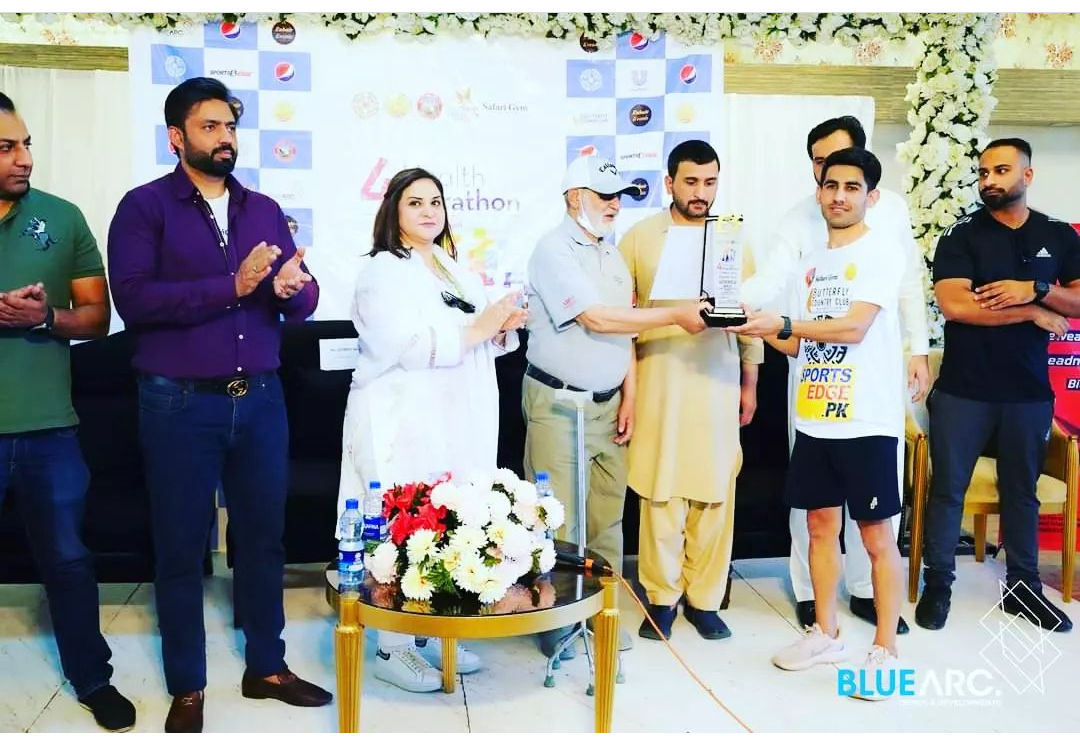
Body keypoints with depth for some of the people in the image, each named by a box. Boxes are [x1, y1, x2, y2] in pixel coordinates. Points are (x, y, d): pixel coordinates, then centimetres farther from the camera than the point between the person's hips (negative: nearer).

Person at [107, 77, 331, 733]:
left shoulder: (264, 209, 11)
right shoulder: (144, 206, -3)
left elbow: (304, 303, 5)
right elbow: (133, 300, -17)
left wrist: (291, 289, -18)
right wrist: (231, 287, -22)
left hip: (260, 398, 4)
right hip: (180, 403, -4)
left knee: (264, 536, 12)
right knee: (182, 546, 8)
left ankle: (267, 667, 29)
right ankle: (187, 688, 24)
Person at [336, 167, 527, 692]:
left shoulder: (456, 268, 18)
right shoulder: (384, 271, -7)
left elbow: (478, 343, 24)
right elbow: (410, 346, -20)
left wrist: (503, 328, 3)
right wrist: (477, 328, -17)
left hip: (457, 423, 8)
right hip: (405, 424, -7)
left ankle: (433, 634, 23)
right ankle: (392, 649, 8)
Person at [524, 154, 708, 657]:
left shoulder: (612, 253, 13)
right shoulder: (554, 250, -11)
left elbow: (625, 328, 14)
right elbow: (596, 319, -19)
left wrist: (629, 396, 6)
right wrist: (677, 316, -16)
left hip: (608, 403, 7)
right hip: (558, 403, -7)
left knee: (606, 515, 9)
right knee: (558, 517, 0)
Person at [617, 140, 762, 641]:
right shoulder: (639, 238, 2)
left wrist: (750, 383, 9)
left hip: (718, 383, 2)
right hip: (658, 383, -2)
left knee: (714, 493, 5)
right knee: (660, 492, 1)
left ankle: (704, 599, 18)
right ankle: (662, 598, 15)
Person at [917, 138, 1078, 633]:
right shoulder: (961, 235, -4)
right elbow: (954, 305, -17)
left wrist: (1035, 288, -16)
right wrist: (1035, 313, -12)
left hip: (1029, 391, 3)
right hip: (963, 389, -3)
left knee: (1021, 491, 14)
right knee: (947, 489, 5)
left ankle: (1023, 587, 27)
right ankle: (937, 583, 17)